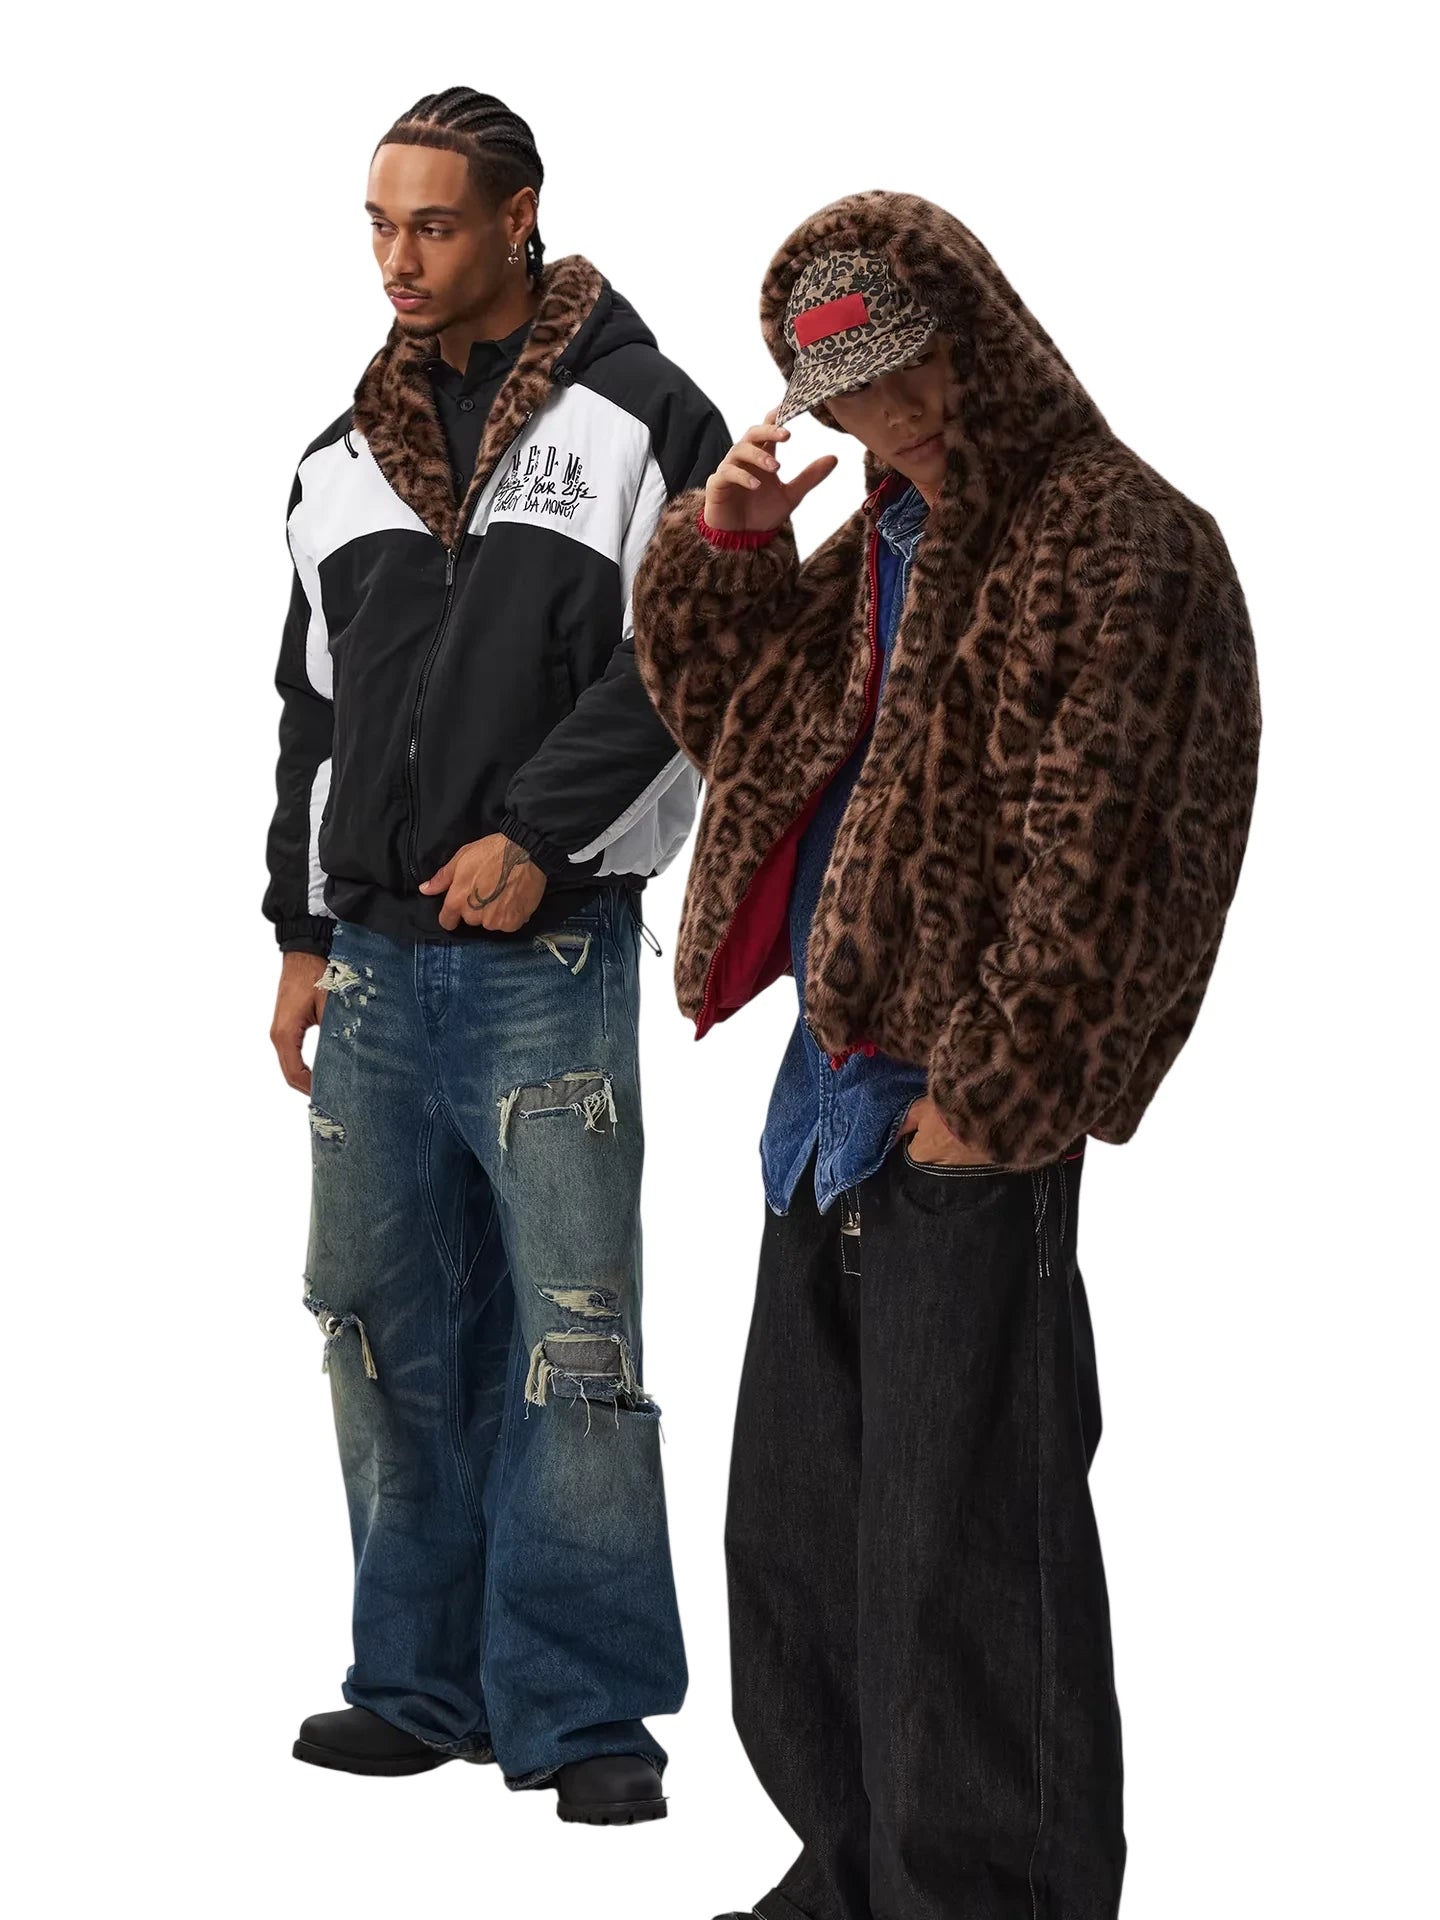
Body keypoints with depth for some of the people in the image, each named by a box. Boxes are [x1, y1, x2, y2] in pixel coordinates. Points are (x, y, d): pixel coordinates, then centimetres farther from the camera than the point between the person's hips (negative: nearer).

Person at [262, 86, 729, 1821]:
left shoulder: (641, 420, -1)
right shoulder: (342, 465, 15)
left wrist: (534, 835, -14)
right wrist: (304, 930, 14)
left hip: (550, 957, -5)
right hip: (375, 959, 5)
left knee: (570, 1337, -7)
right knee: (388, 1328, 8)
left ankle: (581, 1707, -1)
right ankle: (423, 1681, 17)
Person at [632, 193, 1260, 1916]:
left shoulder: (1123, 546, -12)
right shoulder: (886, 536, 16)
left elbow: (1097, 855, -18)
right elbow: (713, 701, 25)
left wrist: (983, 1095, -19)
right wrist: (725, 544, 6)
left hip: (974, 1119, -9)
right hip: (836, 1083, 9)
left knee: (961, 1540, -5)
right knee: (796, 1513, 15)